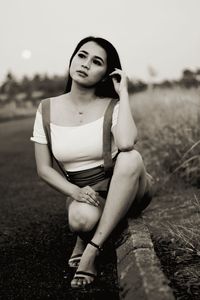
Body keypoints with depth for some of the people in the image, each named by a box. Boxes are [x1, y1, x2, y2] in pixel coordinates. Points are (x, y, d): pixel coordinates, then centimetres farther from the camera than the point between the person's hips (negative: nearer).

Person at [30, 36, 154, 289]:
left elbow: (126, 144, -32)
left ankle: (92, 249, -24)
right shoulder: (48, 109, -1)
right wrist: (76, 192, -17)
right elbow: (44, 168, 1)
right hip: (82, 192, 0)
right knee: (81, 219, -37)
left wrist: (123, 92, -21)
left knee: (131, 157, -35)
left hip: (125, 191, 0)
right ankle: (83, 239, 3)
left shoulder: (113, 106, -9)